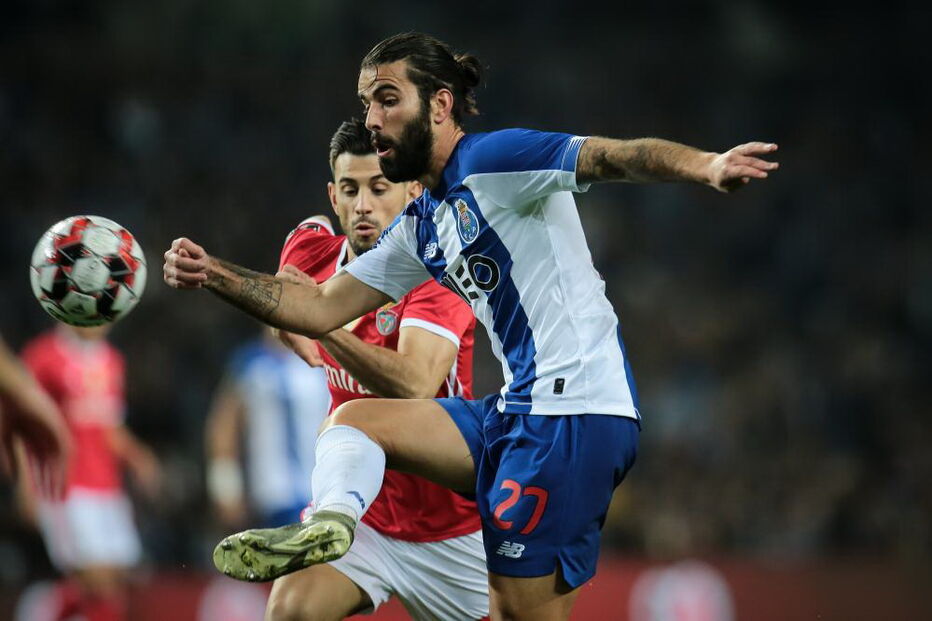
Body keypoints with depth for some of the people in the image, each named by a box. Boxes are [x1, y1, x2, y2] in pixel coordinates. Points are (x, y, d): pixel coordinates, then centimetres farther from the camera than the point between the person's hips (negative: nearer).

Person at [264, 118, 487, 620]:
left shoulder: (437, 276, -18)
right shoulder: (312, 248, -3)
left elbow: (414, 386, -38)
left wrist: (321, 322, -44)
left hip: (453, 529, -3)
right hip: (359, 516, 3)